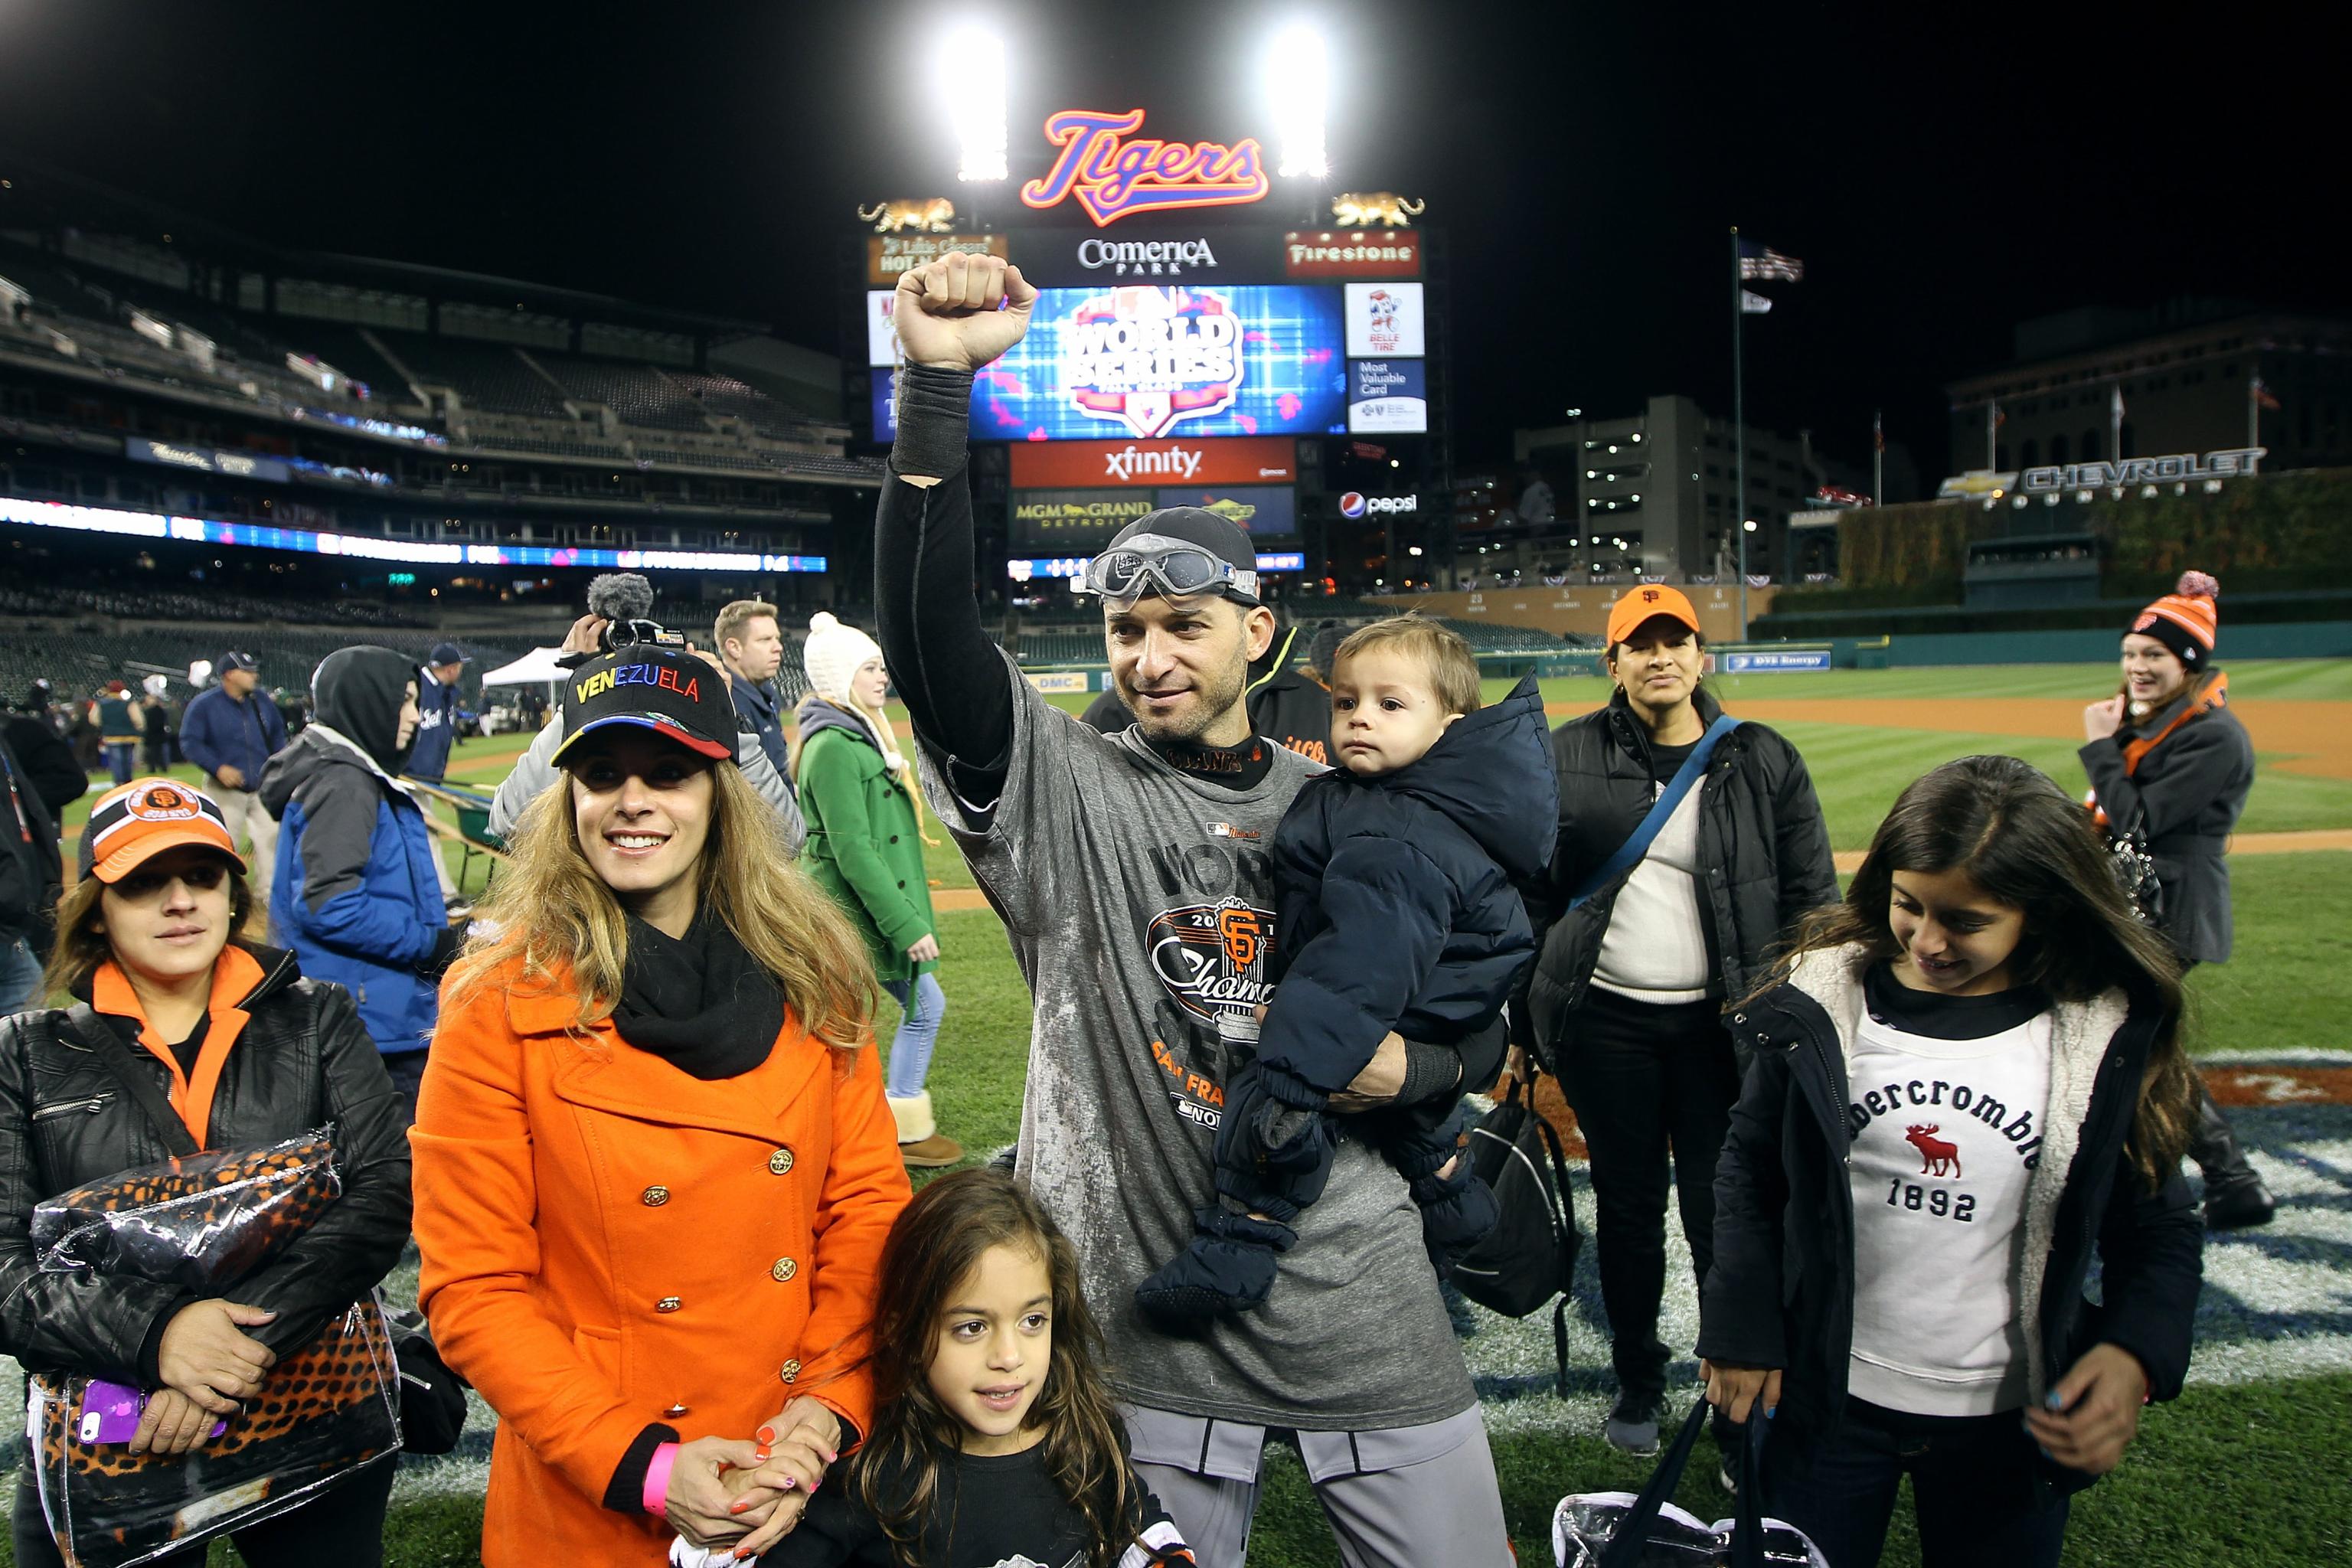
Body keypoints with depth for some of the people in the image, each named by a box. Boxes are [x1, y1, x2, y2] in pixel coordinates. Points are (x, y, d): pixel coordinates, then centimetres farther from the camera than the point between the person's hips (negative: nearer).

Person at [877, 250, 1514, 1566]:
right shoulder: (1067, 789, -4)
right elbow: (930, 636, -21)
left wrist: (1409, 1067, -7)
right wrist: (938, 383, -31)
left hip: (1361, 1296, 3)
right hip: (1148, 1304, -2)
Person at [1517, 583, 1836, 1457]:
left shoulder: (1763, 763, 1)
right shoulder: (1566, 756, 1)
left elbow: (1812, 900, 4)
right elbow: (1529, 890, 6)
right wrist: (1528, 1015, 3)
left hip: (1718, 1025, -1)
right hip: (1605, 1023, 1)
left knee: (1721, 1213, 2)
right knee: (1627, 1204, 12)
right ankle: (1638, 1380, 30)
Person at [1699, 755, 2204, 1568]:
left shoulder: (2108, 1039, -10)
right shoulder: (1821, 1005, -10)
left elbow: (2160, 1227, 0)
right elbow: (1749, 1170, 1)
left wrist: (2133, 1356, -17)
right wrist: (1740, 1329, -3)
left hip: (2012, 1419, 0)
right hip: (1828, 1403, 0)